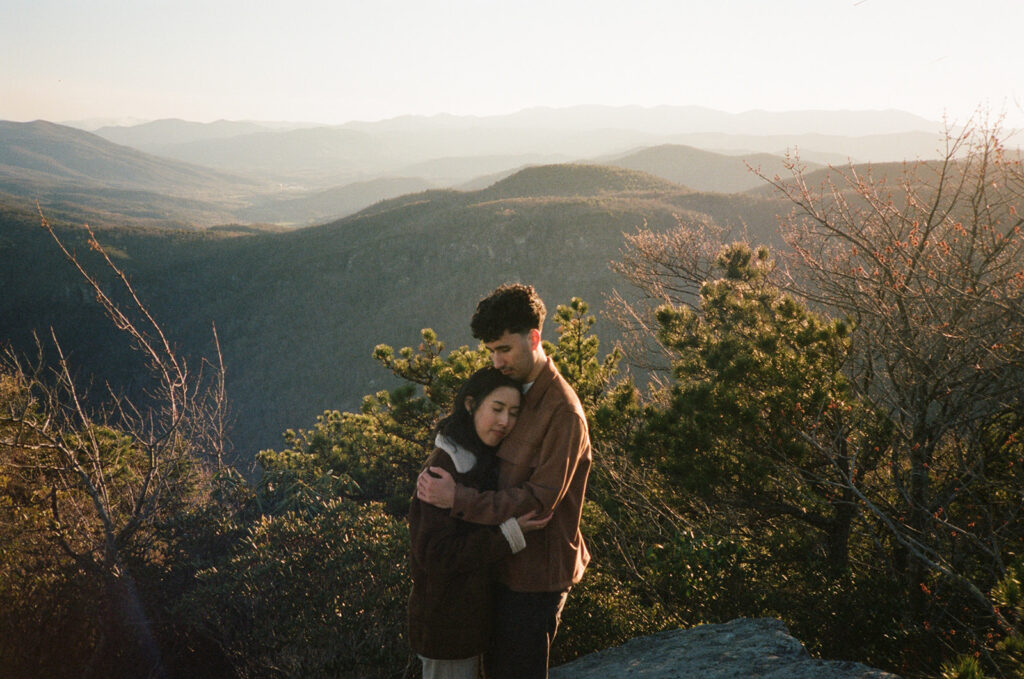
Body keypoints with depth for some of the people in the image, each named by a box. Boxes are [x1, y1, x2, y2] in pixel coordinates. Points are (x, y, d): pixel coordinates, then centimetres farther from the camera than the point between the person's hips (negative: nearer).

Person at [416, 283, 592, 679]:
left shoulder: (562, 412, -23)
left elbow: (540, 501, -26)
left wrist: (459, 499, -29)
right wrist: (439, 476, -1)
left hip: (535, 575, -8)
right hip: (505, 562, 8)